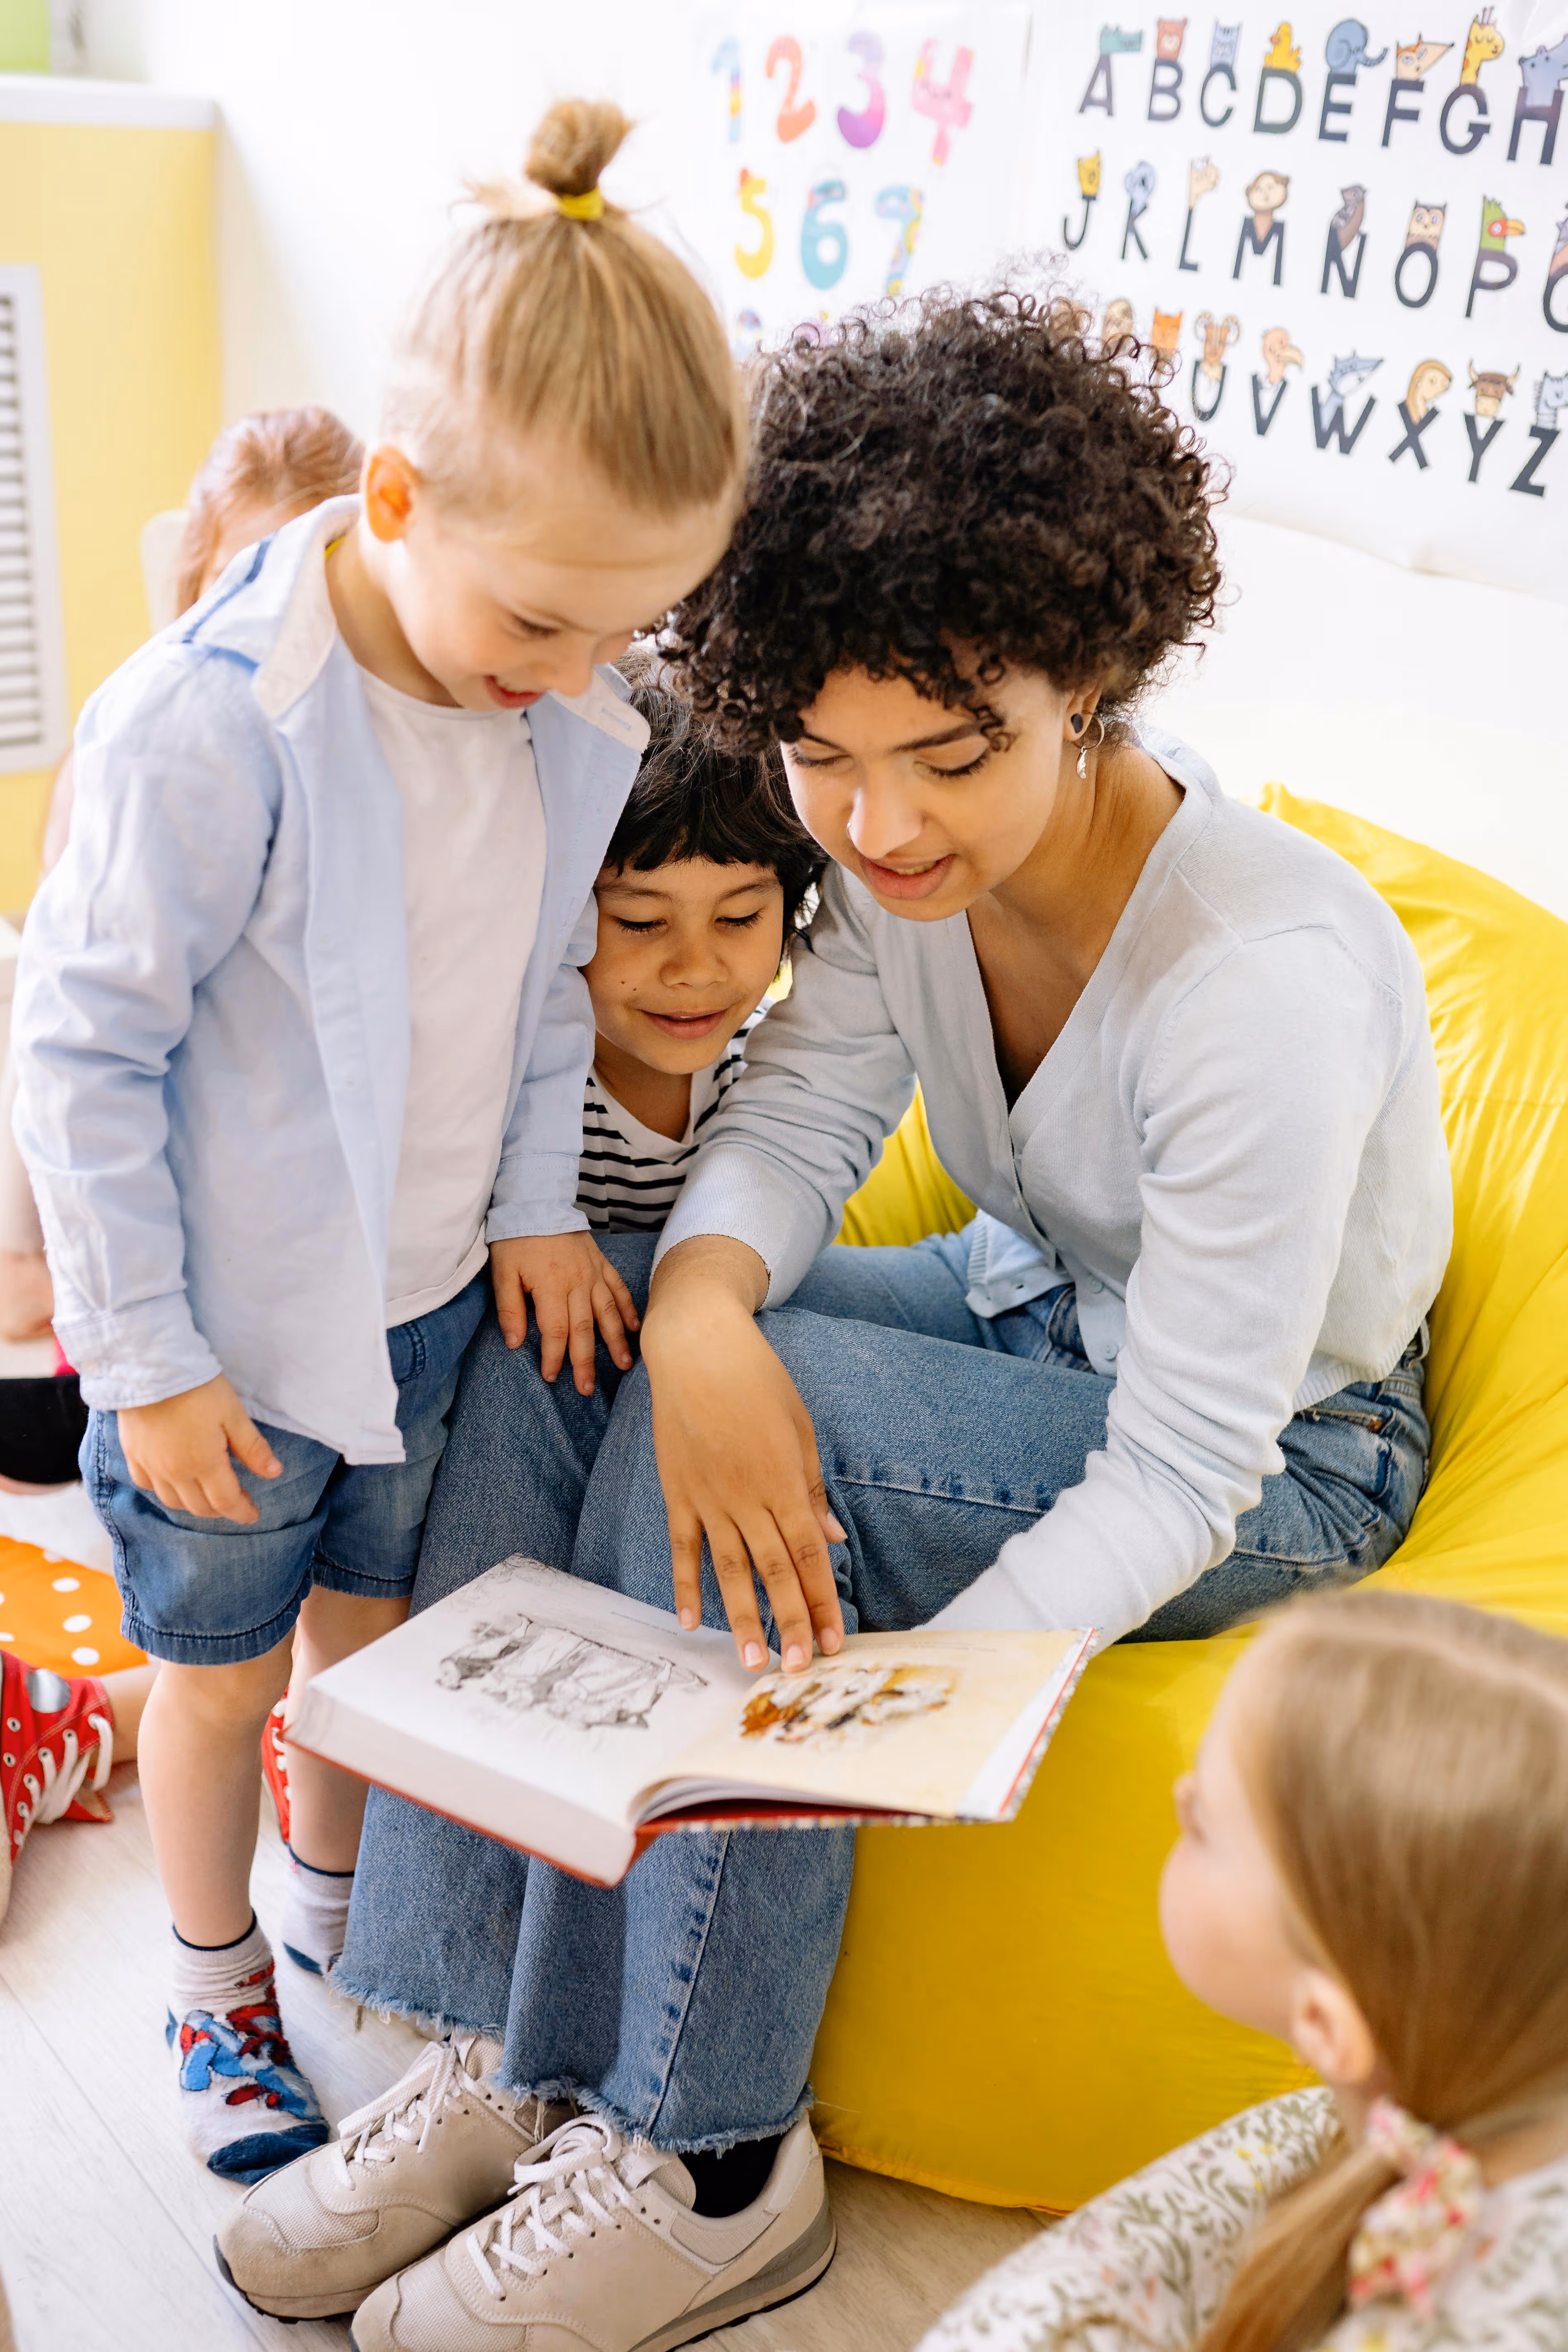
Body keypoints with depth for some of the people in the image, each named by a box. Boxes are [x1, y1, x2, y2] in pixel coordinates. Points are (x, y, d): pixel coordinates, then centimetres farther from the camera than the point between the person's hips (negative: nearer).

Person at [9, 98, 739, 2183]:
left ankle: (341, 1901, 51)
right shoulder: (212, 725, -27)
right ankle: (217, 1986, 41)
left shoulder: (569, 724, -9)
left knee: (372, 1618, 24)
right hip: (231, 1324, -5)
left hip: (430, 1298, 5)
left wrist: (540, 1205, 4)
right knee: (222, 1667, 16)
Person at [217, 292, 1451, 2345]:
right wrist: (699, 1307, -36)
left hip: (1280, 1456, -6)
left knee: (745, 1416, -30)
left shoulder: (1269, 985, -33)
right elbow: (794, 1117, -13)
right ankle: (491, 2049, -7)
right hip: (1033, 1310, 7)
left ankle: (711, 2167, -13)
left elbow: (1180, 1480, -30)